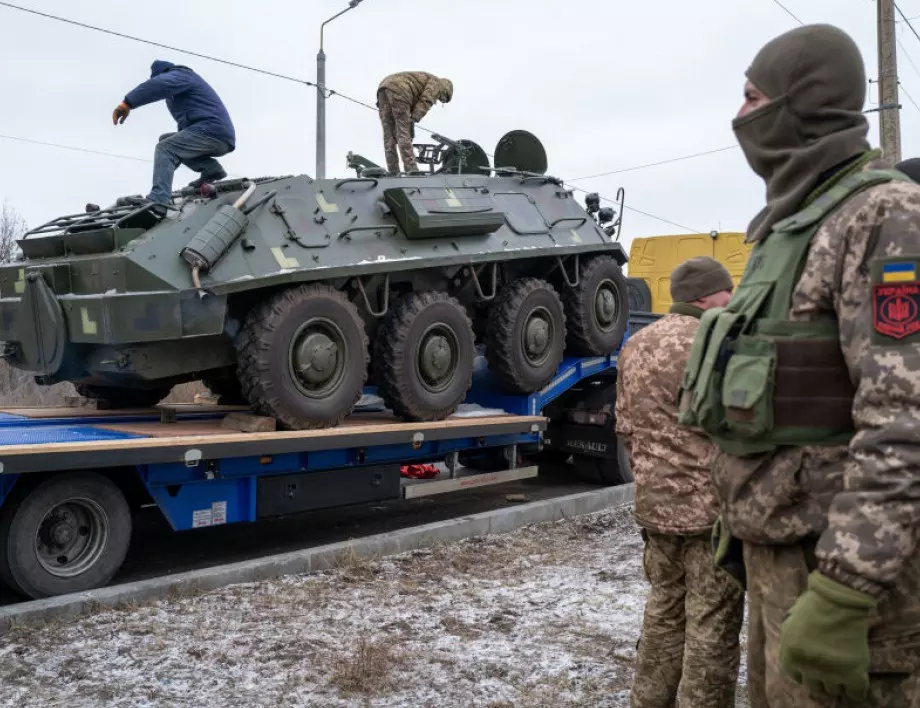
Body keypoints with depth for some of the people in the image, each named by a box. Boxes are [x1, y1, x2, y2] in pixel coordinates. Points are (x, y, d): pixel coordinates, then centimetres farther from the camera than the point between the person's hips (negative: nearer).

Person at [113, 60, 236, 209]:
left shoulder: (178, 75, 2)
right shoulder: (186, 79, 34)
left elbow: (158, 85, -22)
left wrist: (127, 103, -28)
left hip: (212, 130, -9)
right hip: (221, 137, 9)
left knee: (164, 148, -15)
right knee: (166, 140, 18)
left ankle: (156, 201, -33)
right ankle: (211, 169, 6)